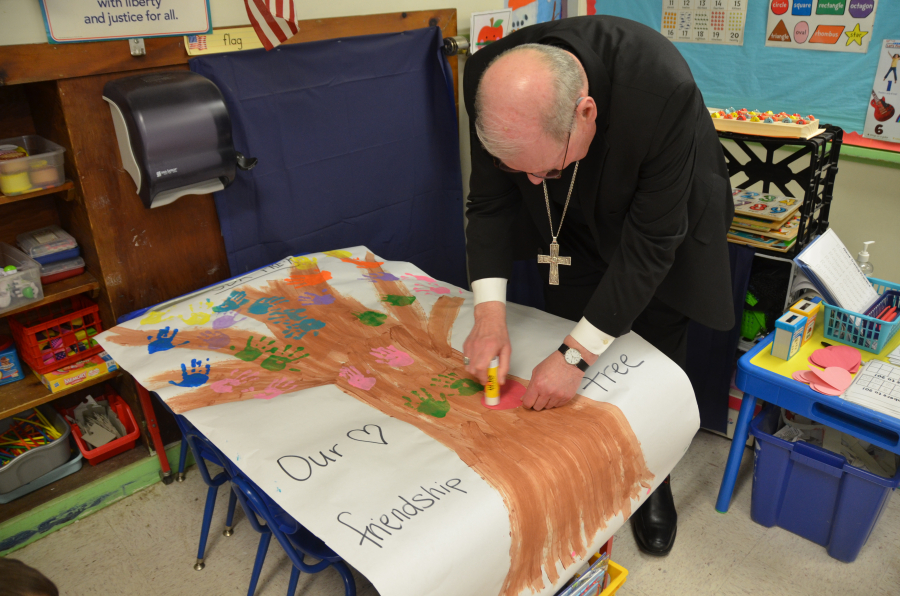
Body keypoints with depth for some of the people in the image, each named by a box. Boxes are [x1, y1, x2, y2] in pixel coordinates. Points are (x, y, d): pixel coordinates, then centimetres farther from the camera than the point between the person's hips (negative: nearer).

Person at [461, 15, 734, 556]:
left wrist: (578, 353, -34)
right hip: (575, 224, 3)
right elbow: (491, 203, -18)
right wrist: (490, 314, -29)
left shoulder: (663, 90, -42)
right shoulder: (490, 82, -30)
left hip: (663, 217, -3)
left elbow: (650, 243, -34)